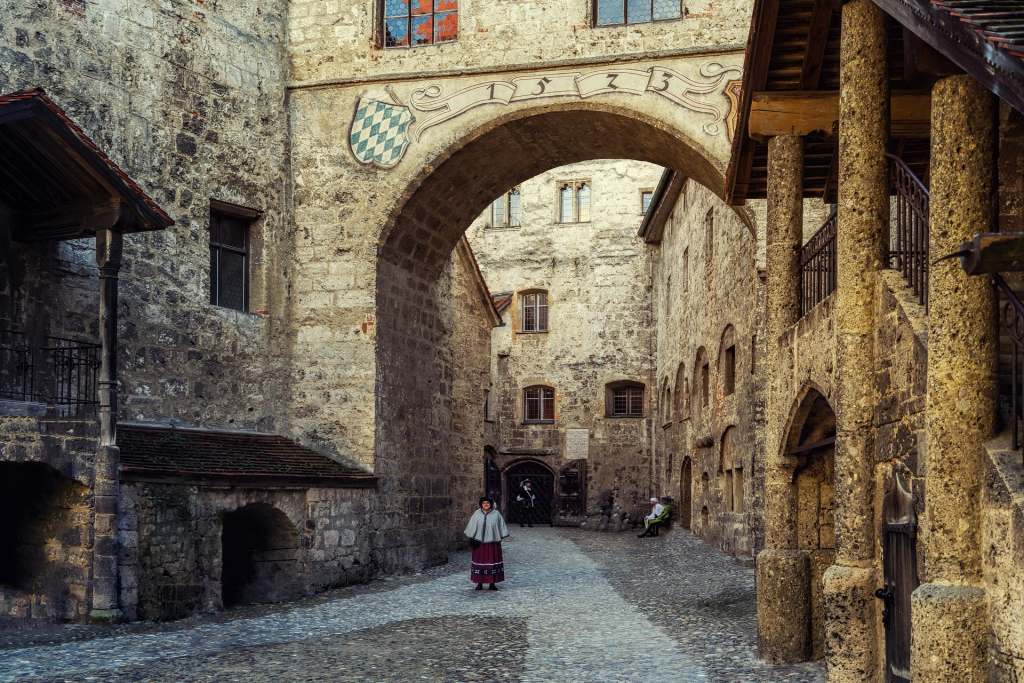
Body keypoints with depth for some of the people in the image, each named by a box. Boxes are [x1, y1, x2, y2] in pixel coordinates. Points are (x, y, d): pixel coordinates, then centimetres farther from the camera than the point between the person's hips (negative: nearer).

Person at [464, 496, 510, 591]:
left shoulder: (496, 514, 1)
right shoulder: (477, 514, 1)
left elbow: (501, 527, 5)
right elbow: (471, 527, 4)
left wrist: (500, 538, 1)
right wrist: (471, 538, -1)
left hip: (492, 542, 0)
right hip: (479, 542, 0)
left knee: (493, 561, 3)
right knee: (480, 561, 2)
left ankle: (492, 583, 10)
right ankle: (479, 583, 10)